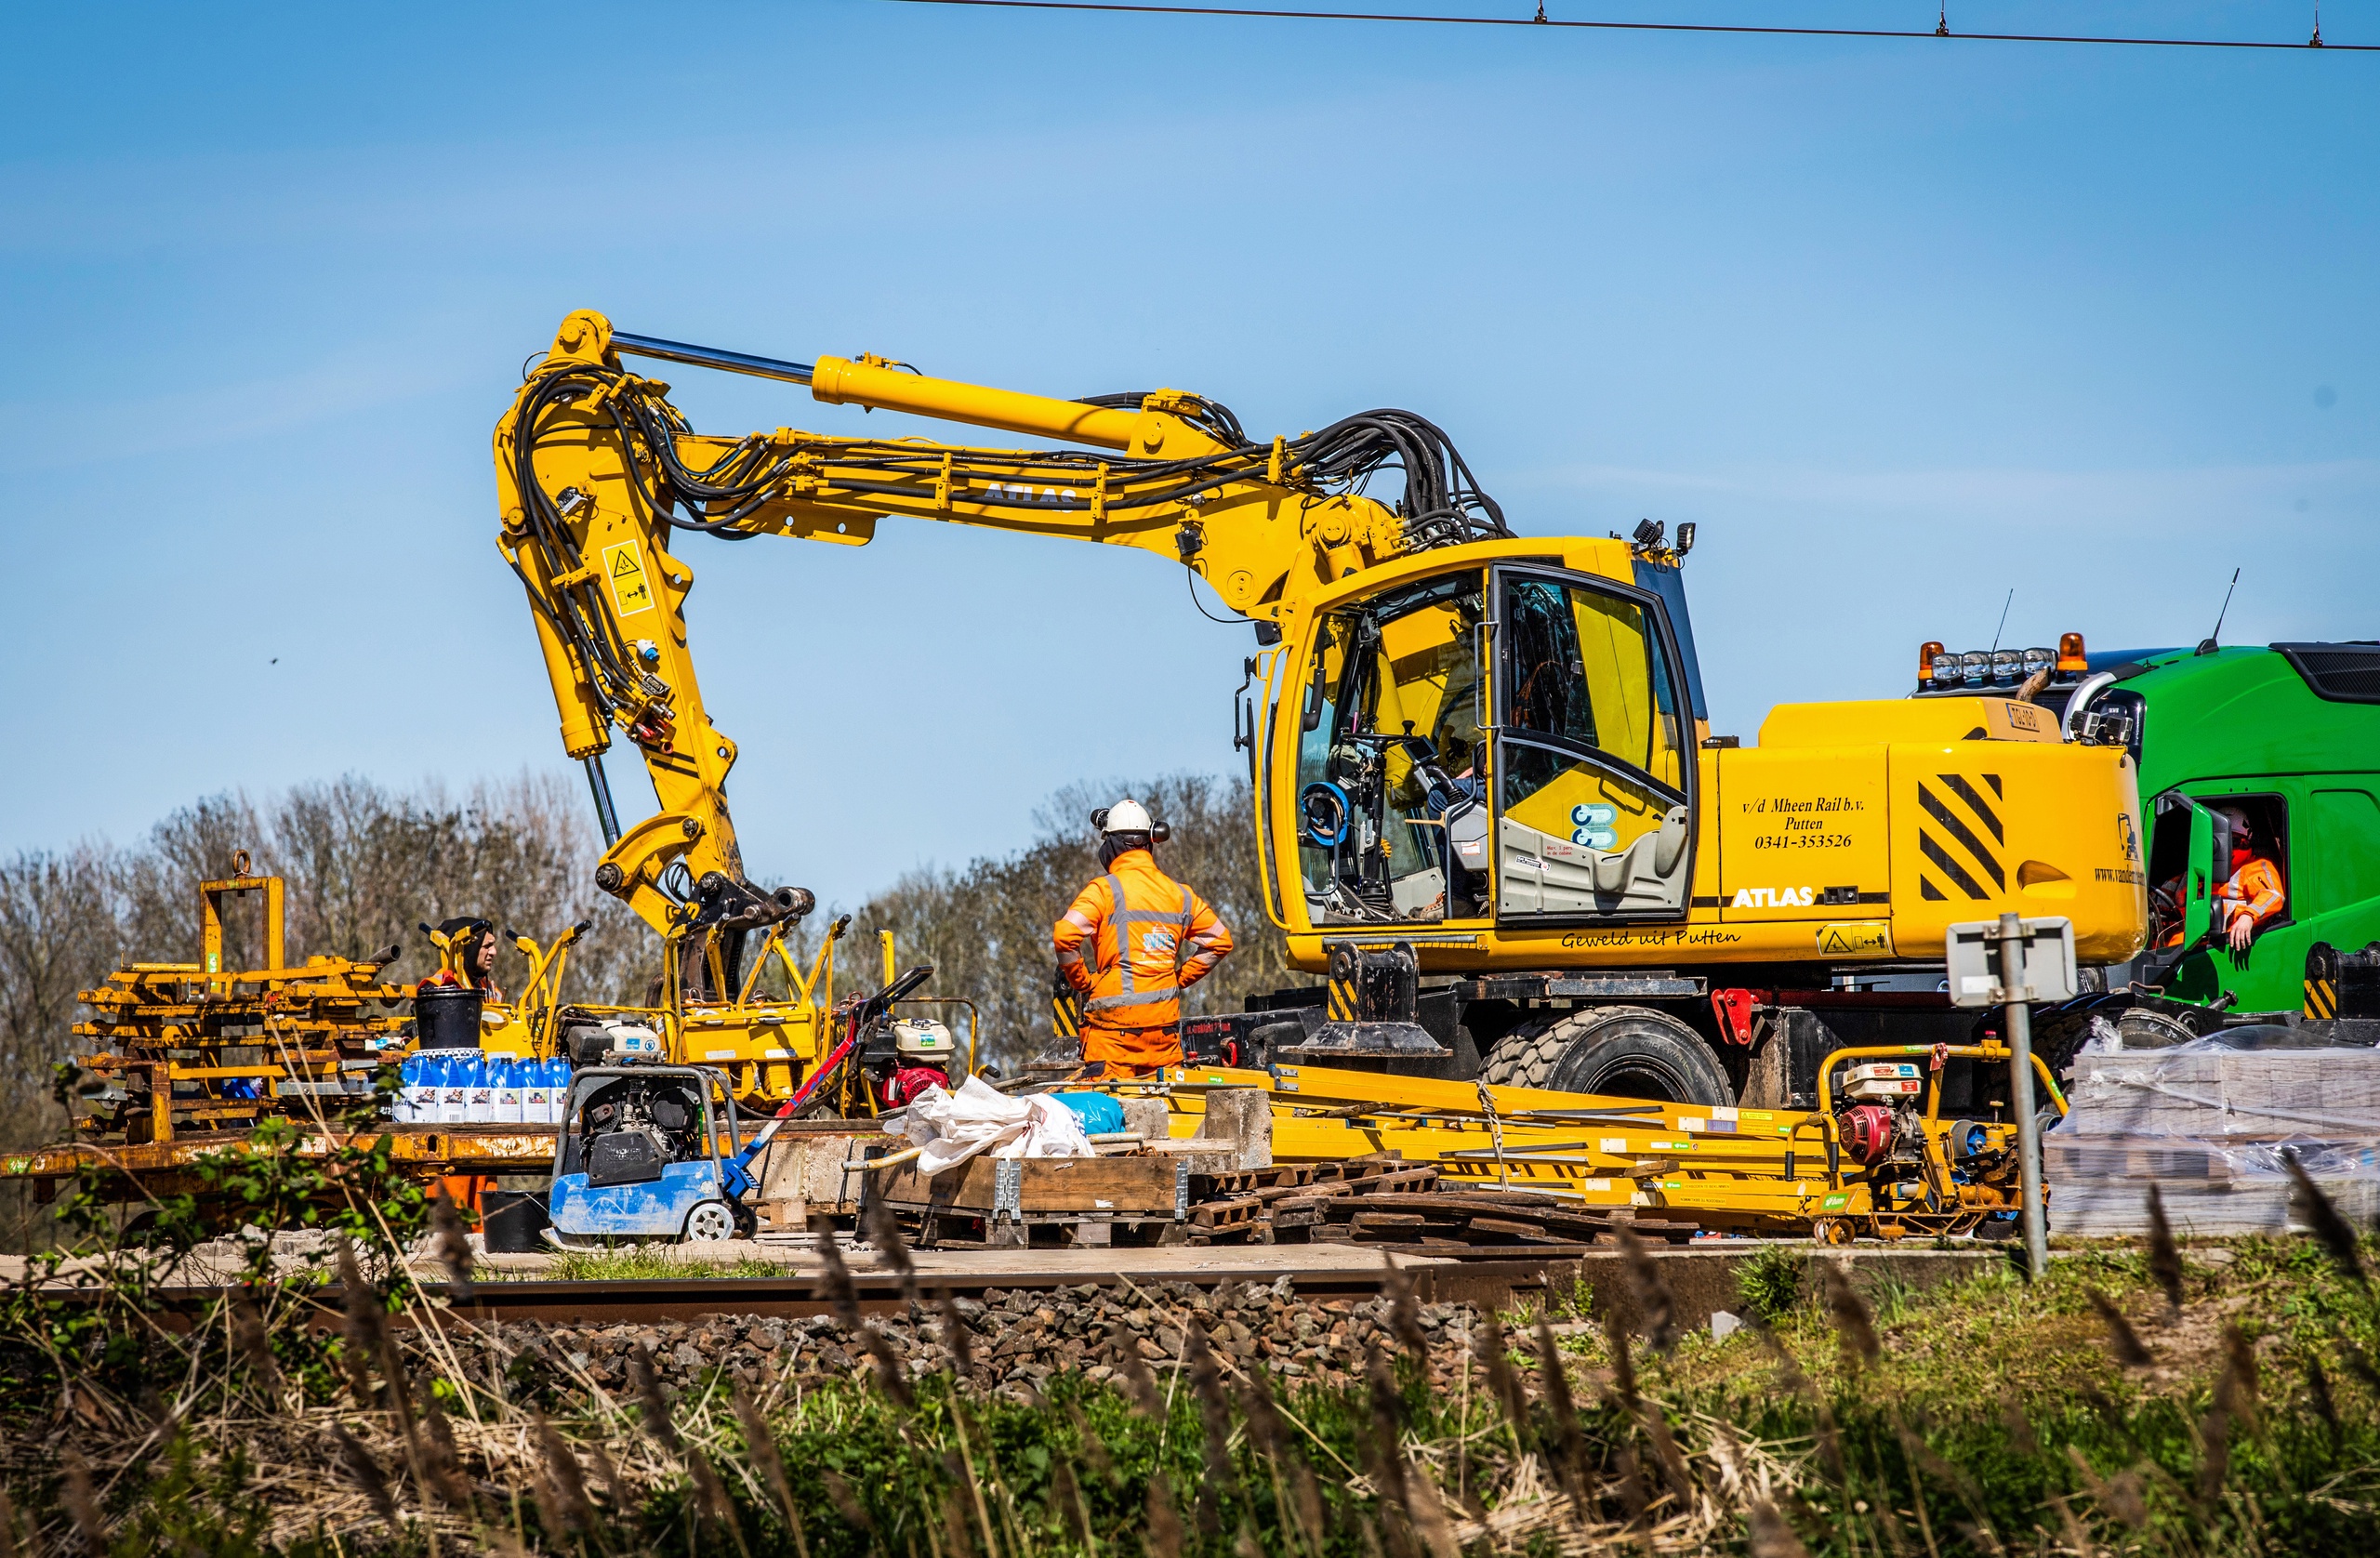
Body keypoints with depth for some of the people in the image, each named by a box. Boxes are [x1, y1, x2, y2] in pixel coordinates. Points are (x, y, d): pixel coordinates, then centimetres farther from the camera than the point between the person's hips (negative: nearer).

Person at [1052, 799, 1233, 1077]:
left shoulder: (1105, 890, -6)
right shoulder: (1178, 893, 11)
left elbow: (1065, 936, -18)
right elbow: (1220, 940, 18)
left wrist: (1082, 981, -4)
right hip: (1165, 1020, 5)